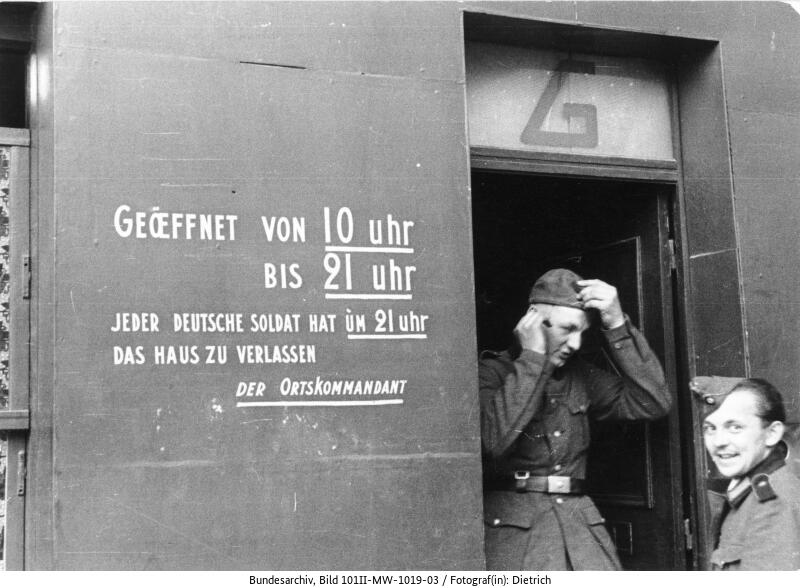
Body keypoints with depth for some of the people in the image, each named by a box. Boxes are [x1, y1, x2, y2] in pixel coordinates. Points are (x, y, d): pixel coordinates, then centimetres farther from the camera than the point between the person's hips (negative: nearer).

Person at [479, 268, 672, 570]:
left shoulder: (580, 375, 14)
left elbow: (654, 402, 4)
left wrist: (617, 325, -3)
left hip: (581, 521, 5)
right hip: (512, 523, -4)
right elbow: (495, 439, -20)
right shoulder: (491, 373, 0)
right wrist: (532, 358, -12)